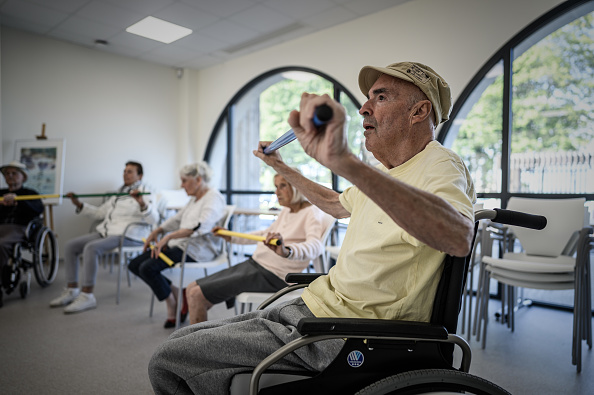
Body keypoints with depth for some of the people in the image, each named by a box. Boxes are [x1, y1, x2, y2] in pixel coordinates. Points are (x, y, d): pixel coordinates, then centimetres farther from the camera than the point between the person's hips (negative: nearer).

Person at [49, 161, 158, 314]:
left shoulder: (143, 192, -2)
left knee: (91, 248, -30)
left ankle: (87, 296, -25)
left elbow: (153, 219, -19)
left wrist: (142, 203, -36)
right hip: (104, 232, 9)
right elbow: (99, 213, 30)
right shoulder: (118, 193, 24)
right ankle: (72, 290, 4)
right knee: (71, 245, -3)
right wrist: (79, 204, 21)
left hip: (126, 237, -9)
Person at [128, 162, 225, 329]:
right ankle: (177, 293, 3)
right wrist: (158, 230, 15)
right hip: (180, 244, 10)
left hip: (197, 249, -10)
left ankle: (173, 305, -1)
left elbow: (201, 226, -28)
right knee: (134, 264, 1)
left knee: (148, 268, -23)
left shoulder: (214, 197, -12)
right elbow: (178, 218, 30)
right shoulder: (194, 198, 19)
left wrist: (169, 237, -33)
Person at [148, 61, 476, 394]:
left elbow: (459, 237, -40)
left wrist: (346, 162, -52)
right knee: (180, 340, 12)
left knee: (167, 360, -7)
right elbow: (337, 204, 34)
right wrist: (283, 169, 35)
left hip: (342, 339, -9)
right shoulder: (386, 173, 16)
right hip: (310, 307, 9)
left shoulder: (439, 165, -16)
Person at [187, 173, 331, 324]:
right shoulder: (286, 210, 13)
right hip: (253, 264, 9)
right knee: (192, 288, 8)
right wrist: (231, 237, 27)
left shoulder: (312, 213, -14)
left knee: (197, 295, -14)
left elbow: (316, 246, -33)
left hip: (271, 276, -9)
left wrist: (286, 251, -53)